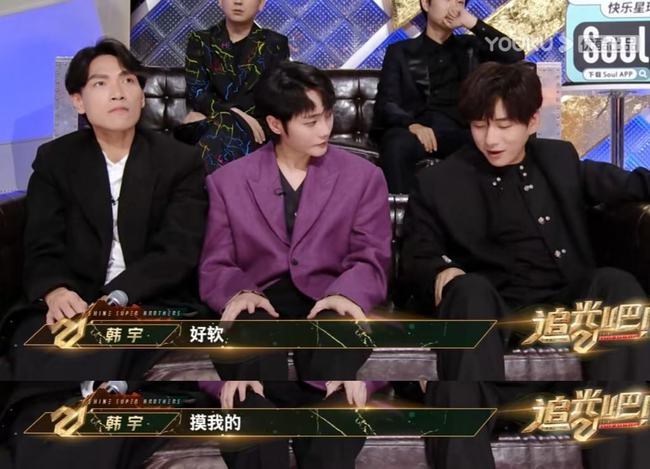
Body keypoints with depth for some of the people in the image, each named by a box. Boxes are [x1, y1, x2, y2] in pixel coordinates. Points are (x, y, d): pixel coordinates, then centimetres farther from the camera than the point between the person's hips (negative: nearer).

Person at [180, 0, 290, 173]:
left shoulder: (275, 44, 11)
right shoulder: (200, 41, 14)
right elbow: (196, 93, 1)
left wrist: (210, 113, -10)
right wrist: (237, 114, -18)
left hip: (258, 129, -1)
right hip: (207, 126, 1)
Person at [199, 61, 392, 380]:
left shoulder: (363, 176, 11)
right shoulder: (227, 181, 11)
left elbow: (370, 259, 5)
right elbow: (215, 266, 9)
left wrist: (345, 294, -18)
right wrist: (238, 293, -15)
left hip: (326, 302, 0)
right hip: (261, 303, 0)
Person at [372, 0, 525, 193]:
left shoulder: (471, 47, 25)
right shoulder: (400, 51, 18)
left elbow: (515, 57, 9)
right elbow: (386, 102, 5)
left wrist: (473, 23, 5)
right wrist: (411, 124, -18)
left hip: (457, 130, 1)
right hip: (415, 130, -1)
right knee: (398, 144, -37)